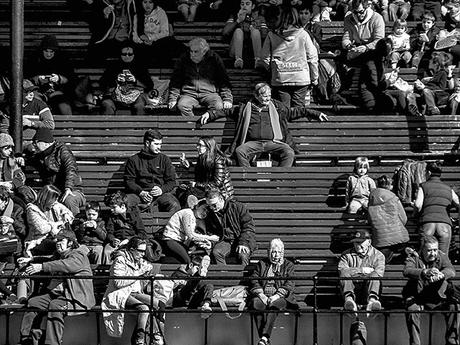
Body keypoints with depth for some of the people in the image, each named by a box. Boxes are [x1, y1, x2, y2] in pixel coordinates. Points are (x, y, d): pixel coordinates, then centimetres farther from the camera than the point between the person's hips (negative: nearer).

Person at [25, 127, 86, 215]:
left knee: (68, 201, -40)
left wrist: (68, 188, -32)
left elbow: (71, 169, -17)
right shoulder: (39, 156, 19)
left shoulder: (61, 149, -2)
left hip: (72, 191, -5)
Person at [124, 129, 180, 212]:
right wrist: (140, 192, -12)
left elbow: (171, 181, 13)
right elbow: (129, 181, 7)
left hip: (160, 193, 1)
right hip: (139, 193, -1)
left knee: (174, 205, -30)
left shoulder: (165, 159, 17)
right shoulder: (133, 160, 12)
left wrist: (162, 190, -10)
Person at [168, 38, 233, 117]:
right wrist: (172, 99, 2)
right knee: (182, 106, -33)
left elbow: (224, 82, 8)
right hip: (189, 94, 1)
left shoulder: (214, 59, 6)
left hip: (209, 92, -1)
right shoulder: (183, 60, 9)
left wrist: (227, 99, -3)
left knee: (219, 106, -32)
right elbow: (175, 82, 14)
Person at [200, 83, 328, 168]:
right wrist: (210, 114, 18)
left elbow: (295, 112, 28)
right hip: (253, 142, -1)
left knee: (289, 153, -29)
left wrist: (315, 114, 27)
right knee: (240, 151, -32)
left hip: (273, 142, 1)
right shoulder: (246, 108, 19)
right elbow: (227, 112, 27)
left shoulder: (276, 107, 22)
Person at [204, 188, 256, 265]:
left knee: (242, 255, -34)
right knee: (216, 252, -30)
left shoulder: (237, 207, -3)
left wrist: (243, 243, -18)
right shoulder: (210, 216, 10)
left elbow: (249, 226, -6)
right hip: (225, 241, 3)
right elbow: (210, 233, 24)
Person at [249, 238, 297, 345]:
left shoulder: (288, 265, 16)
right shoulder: (262, 264, 21)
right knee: (256, 304, -34)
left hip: (280, 297, -1)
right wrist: (261, 294, -9)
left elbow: (289, 284, 2)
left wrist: (276, 296, -13)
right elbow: (254, 280, 9)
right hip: (263, 295, 1)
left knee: (274, 305, -38)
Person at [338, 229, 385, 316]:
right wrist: (362, 270, -8)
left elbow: (378, 274, -6)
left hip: (368, 290, -1)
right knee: (345, 273, -26)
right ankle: (349, 298, -54)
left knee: (374, 275, -29)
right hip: (352, 289, 1)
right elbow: (342, 271, -4)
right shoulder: (346, 255, 15)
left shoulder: (378, 255, 12)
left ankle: (372, 300, -58)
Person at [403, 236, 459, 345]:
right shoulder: (414, 257, -1)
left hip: (438, 297, 2)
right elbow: (407, 271, -23)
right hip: (417, 297, -2)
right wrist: (425, 272, -42)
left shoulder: (442, 257, 5)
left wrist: (441, 274, -41)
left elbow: (451, 271, -16)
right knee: (412, 309, -33)